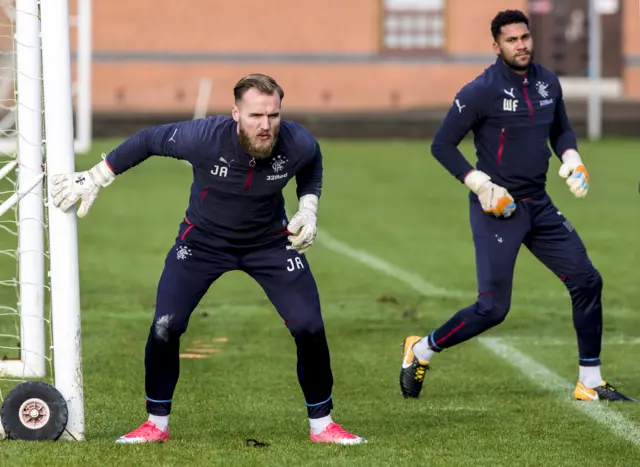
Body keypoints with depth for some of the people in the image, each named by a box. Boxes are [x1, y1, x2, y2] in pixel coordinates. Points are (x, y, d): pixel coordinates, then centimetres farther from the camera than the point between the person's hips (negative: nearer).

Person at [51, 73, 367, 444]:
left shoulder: (298, 144, -25)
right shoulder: (203, 138, -33)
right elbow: (147, 142, -15)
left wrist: (308, 209, -9)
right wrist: (93, 180, -11)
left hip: (270, 241, 1)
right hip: (203, 240, -1)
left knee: (309, 327, -8)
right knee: (165, 327, -11)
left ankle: (322, 424, 11)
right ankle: (156, 424, 10)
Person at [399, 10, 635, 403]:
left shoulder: (548, 83, 5)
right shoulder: (482, 91, -15)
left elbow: (562, 130, 22)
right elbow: (442, 145, -11)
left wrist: (571, 158, 1)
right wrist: (480, 185, -18)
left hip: (539, 206, 7)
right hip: (498, 209, -7)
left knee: (587, 281, 3)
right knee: (493, 309, -9)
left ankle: (590, 383, 12)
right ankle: (421, 351, 12)